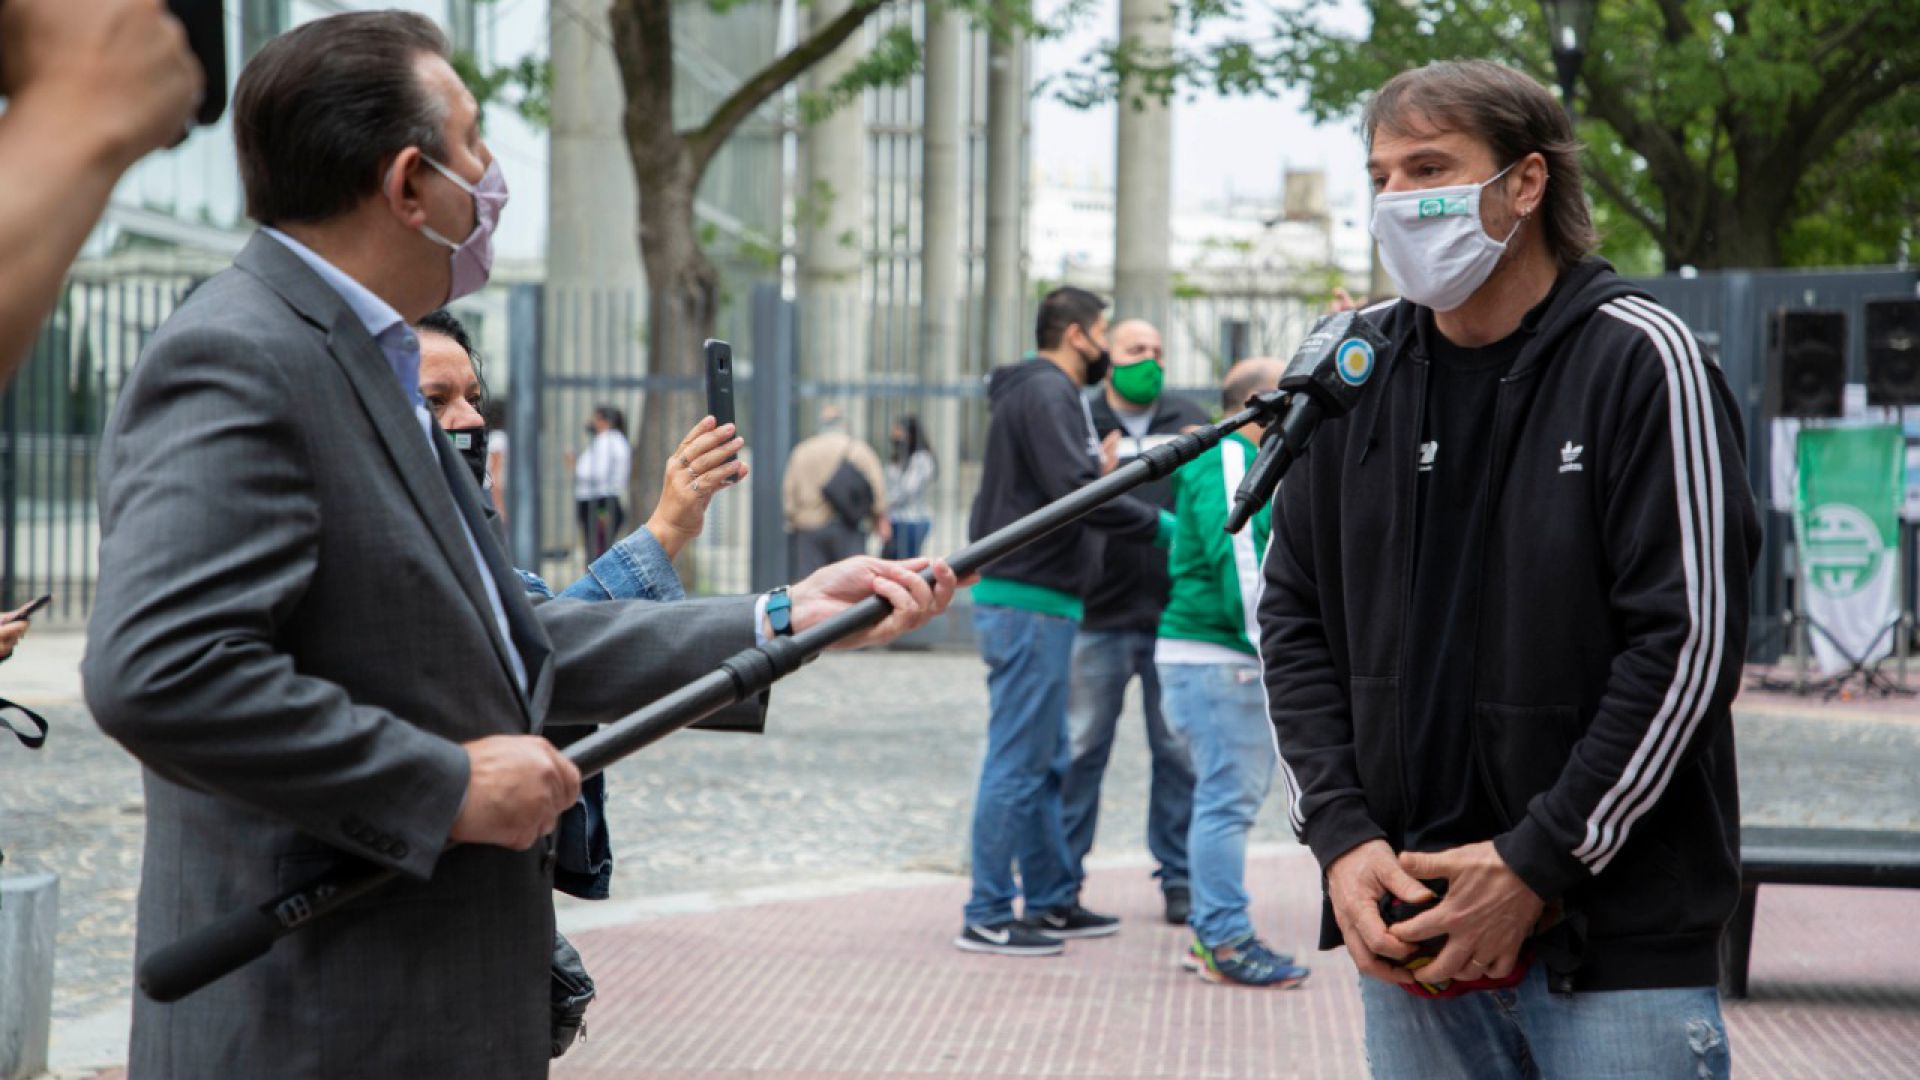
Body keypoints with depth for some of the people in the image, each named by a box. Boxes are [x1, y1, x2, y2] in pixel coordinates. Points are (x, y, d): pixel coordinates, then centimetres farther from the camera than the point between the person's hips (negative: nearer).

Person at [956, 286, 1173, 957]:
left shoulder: (1041, 392, 21)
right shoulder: (1046, 394, -13)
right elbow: (1075, 490, -23)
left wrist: (1101, 473, 8)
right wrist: (1158, 524, -16)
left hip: (1034, 604, 11)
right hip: (1029, 604, -11)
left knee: (1044, 763, 16)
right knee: (1018, 763, -8)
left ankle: (1052, 901, 23)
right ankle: (987, 918, -5)